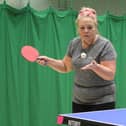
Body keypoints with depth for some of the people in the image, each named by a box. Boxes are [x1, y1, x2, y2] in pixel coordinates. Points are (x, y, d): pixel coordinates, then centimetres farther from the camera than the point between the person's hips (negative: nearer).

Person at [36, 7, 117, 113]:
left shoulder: (105, 45, -14)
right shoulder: (74, 43, 3)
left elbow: (110, 75, -19)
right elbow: (66, 67, 16)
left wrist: (95, 66, -36)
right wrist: (49, 61, 0)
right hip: (79, 101, 5)